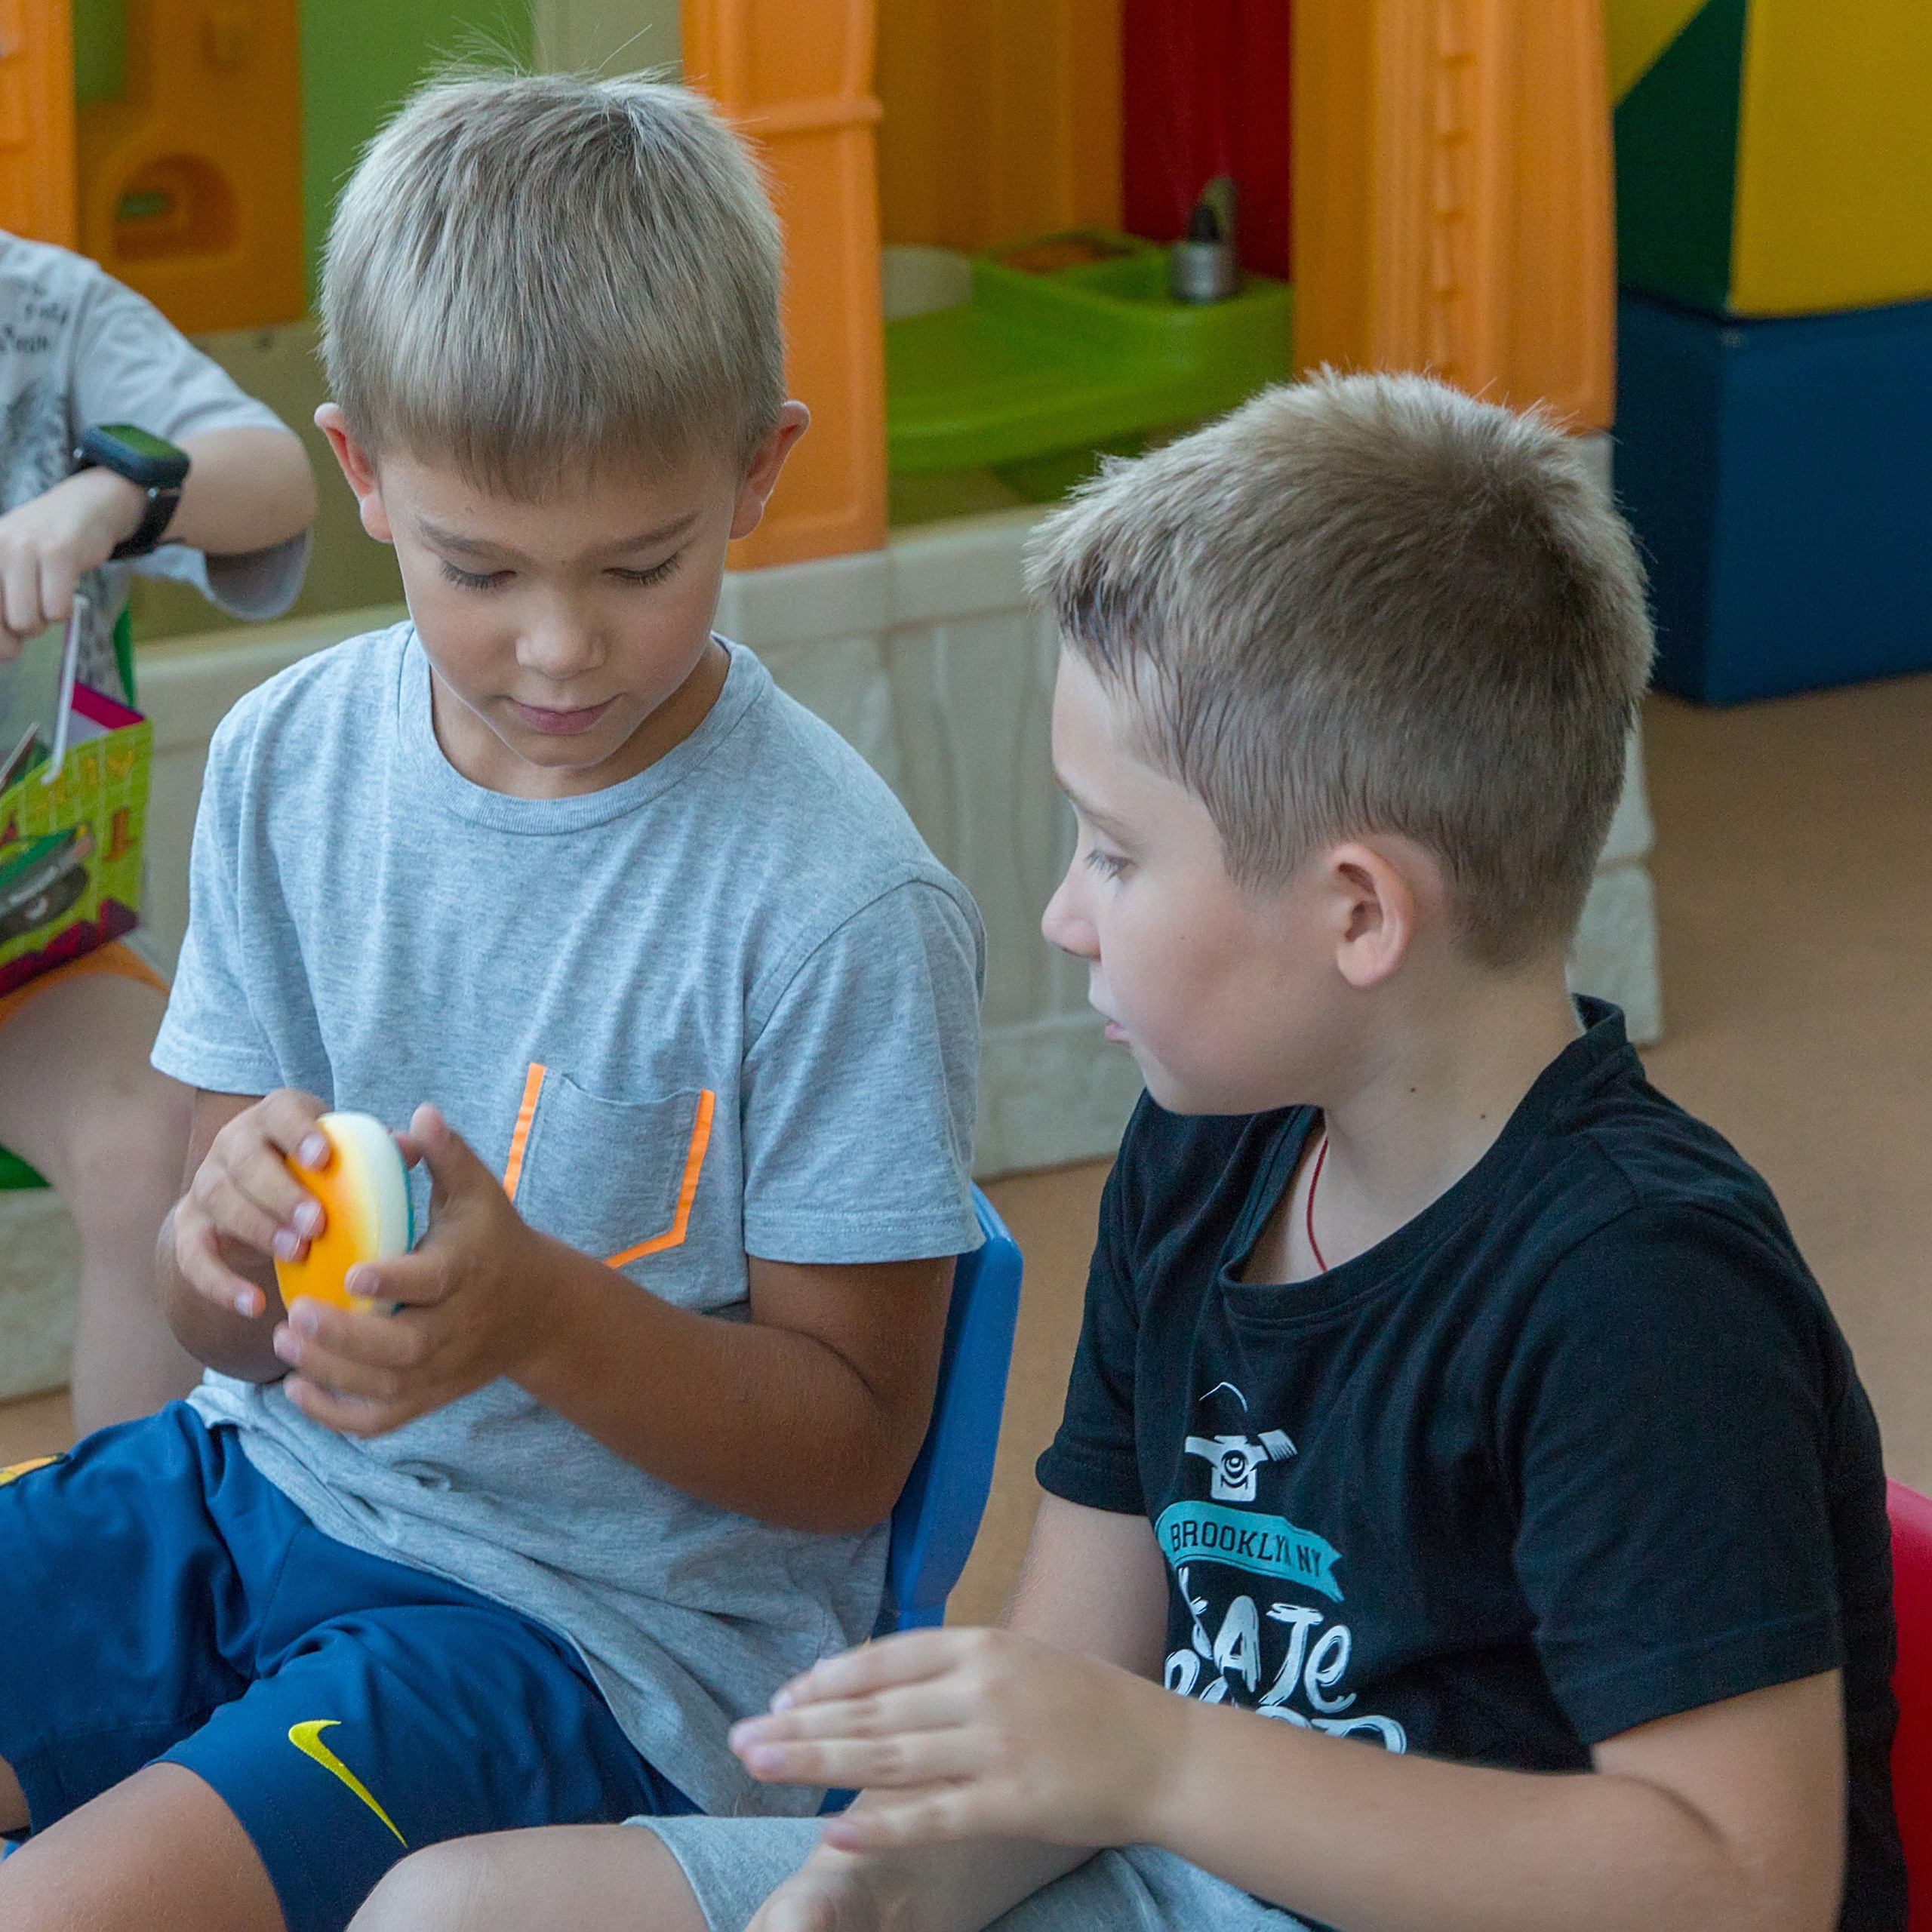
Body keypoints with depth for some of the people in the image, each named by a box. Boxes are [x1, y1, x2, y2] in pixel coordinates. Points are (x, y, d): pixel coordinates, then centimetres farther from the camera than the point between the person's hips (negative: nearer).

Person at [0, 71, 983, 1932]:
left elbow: (851, 1448, -8)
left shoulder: (840, 905, -15)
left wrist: (535, 1310, -26)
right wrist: (230, 1237, -20)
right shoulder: (287, 765, 1)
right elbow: (234, 1339, 6)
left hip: (617, 1622, -5)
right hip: (259, 1490, 6)